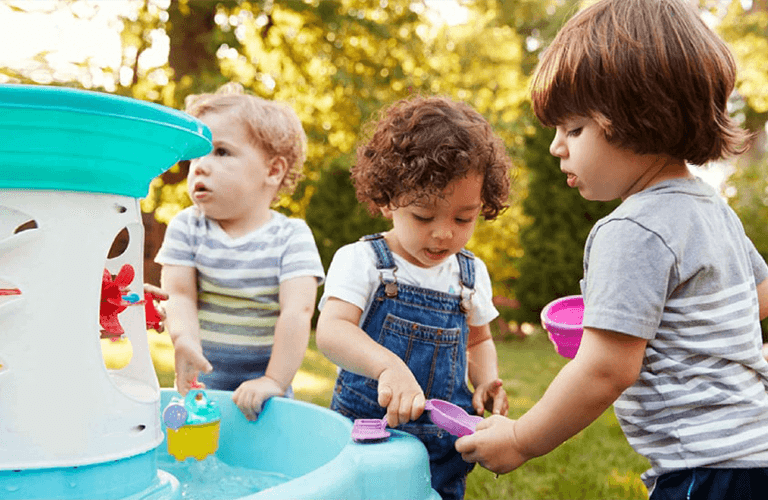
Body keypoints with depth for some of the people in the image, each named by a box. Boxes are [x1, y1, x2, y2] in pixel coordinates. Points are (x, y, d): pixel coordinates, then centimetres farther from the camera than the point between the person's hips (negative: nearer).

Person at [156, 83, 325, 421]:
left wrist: (275, 381, -22)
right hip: (199, 383, 2)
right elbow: (179, 294, -6)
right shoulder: (186, 227, 2)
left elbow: (297, 311, -15)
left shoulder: (291, 237, -7)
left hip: (259, 384, -1)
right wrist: (185, 339, -26)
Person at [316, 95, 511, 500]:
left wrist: (486, 380, 0)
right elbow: (331, 330, -25)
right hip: (365, 441, -3)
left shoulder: (472, 274, 4)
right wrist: (388, 365, -43)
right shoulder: (361, 261, -10)